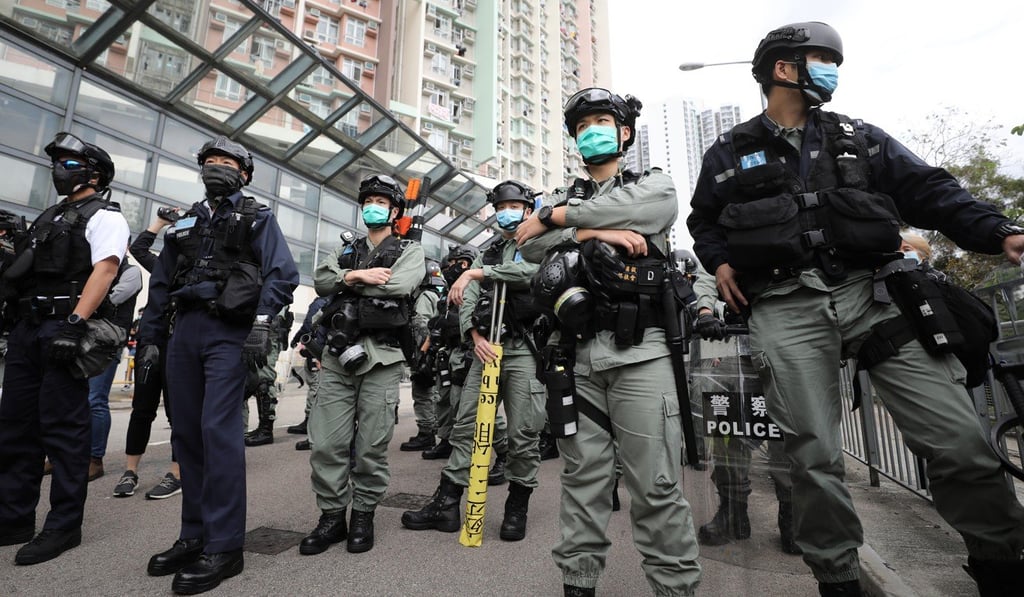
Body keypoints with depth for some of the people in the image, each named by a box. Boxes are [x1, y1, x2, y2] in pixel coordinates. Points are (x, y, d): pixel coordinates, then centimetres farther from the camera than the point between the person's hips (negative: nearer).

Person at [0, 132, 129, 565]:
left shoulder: (104, 216, -3)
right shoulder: (50, 216, 24)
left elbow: (104, 271, -17)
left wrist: (74, 324, -26)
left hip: (63, 326, -9)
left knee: (63, 427, -5)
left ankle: (64, 526, 4)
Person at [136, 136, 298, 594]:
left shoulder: (256, 217, 6)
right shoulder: (185, 222, 23)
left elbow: (282, 273, -8)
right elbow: (160, 284, 22)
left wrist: (261, 325, -20)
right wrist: (149, 339, 15)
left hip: (228, 332, -6)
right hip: (184, 331, 7)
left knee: (219, 431, -12)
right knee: (187, 434, 8)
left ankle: (223, 547, -3)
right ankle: (194, 536, 20)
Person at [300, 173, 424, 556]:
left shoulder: (409, 251, 9)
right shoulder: (346, 251, 23)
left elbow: (400, 285, -12)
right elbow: (321, 280, 6)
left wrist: (346, 279, -3)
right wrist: (356, 275, -11)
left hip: (380, 356, -4)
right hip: (337, 353, 4)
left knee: (371, 446, 2)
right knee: (326, 442, 3)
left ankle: (363, 517, 20)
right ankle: (332, 517, 19)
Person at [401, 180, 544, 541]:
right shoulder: (486, 255, 20)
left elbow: (531, 271, -18)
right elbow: (466, 301, 9)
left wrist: (476, 273, -14)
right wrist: (475, 335, -9)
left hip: (524, 349, -4)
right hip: (487, 348, 5)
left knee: (523, 433, -1)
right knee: (466, 426, 4)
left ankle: (517, 508, 16)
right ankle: (446, 505, 12)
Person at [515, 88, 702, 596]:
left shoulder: (654, 184, 14)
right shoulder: (562, 198, 21)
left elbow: (639, 208, -10)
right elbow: (530, 246, 3)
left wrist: (556, 217, -3)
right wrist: (591, 232, -11)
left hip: (639, 350, -2)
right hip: (574, 352, 3)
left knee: (656, 486, -2)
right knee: (582, 478, 9)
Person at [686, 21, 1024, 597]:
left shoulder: (860, 138, 19)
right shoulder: (729, 154, 14)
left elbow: (930, 191, 12)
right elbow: (704, 221, 23)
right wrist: (719, 261, 4)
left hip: (874, 293, 2)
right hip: (787, 310, -2)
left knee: (959, 437, -4)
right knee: (815, 456, -1)